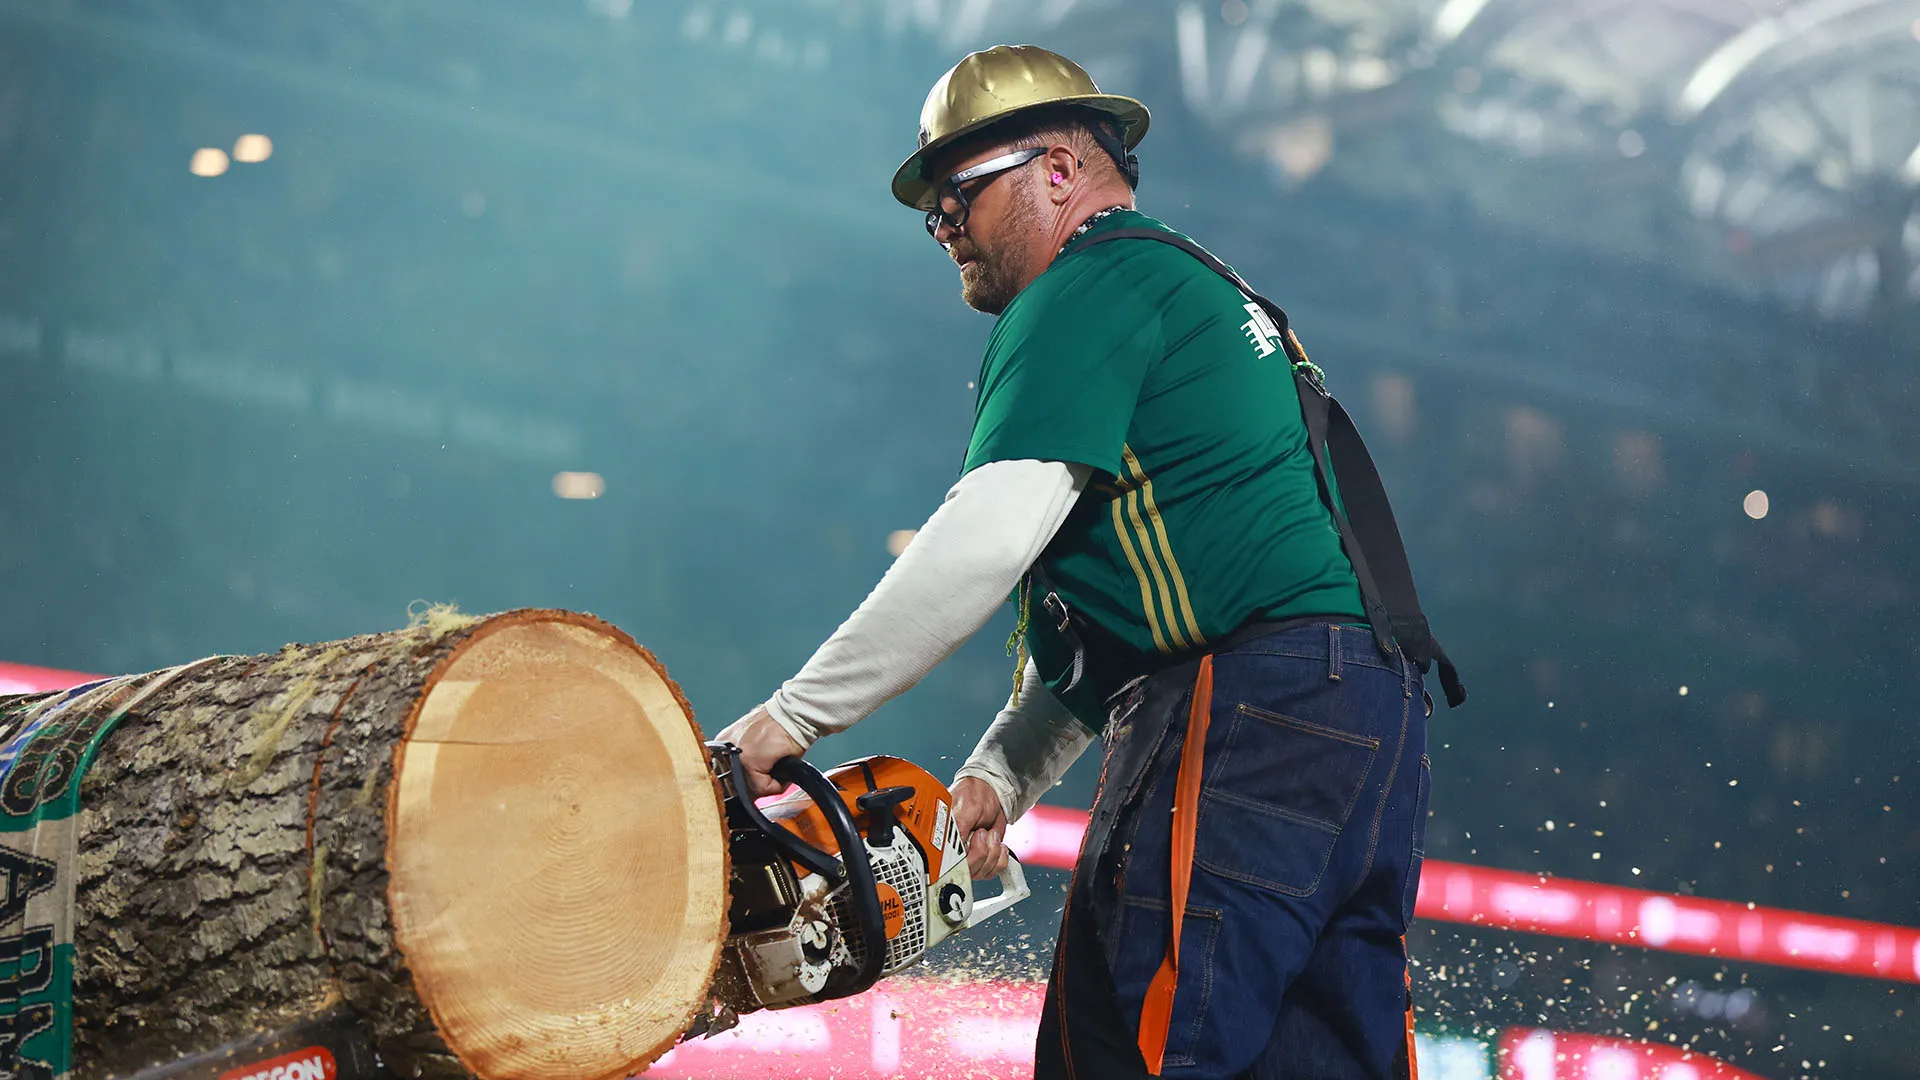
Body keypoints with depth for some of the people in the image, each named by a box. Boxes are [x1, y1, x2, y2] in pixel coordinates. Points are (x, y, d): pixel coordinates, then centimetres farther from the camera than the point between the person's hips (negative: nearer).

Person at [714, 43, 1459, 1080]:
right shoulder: (1201, 294, 30)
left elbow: (988, 536, -15)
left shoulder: (1090, 285, -2)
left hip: (1246, 715, -10)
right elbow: (1114, 607, 27)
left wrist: (792, 717, -10)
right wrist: (1003, 772, 18)